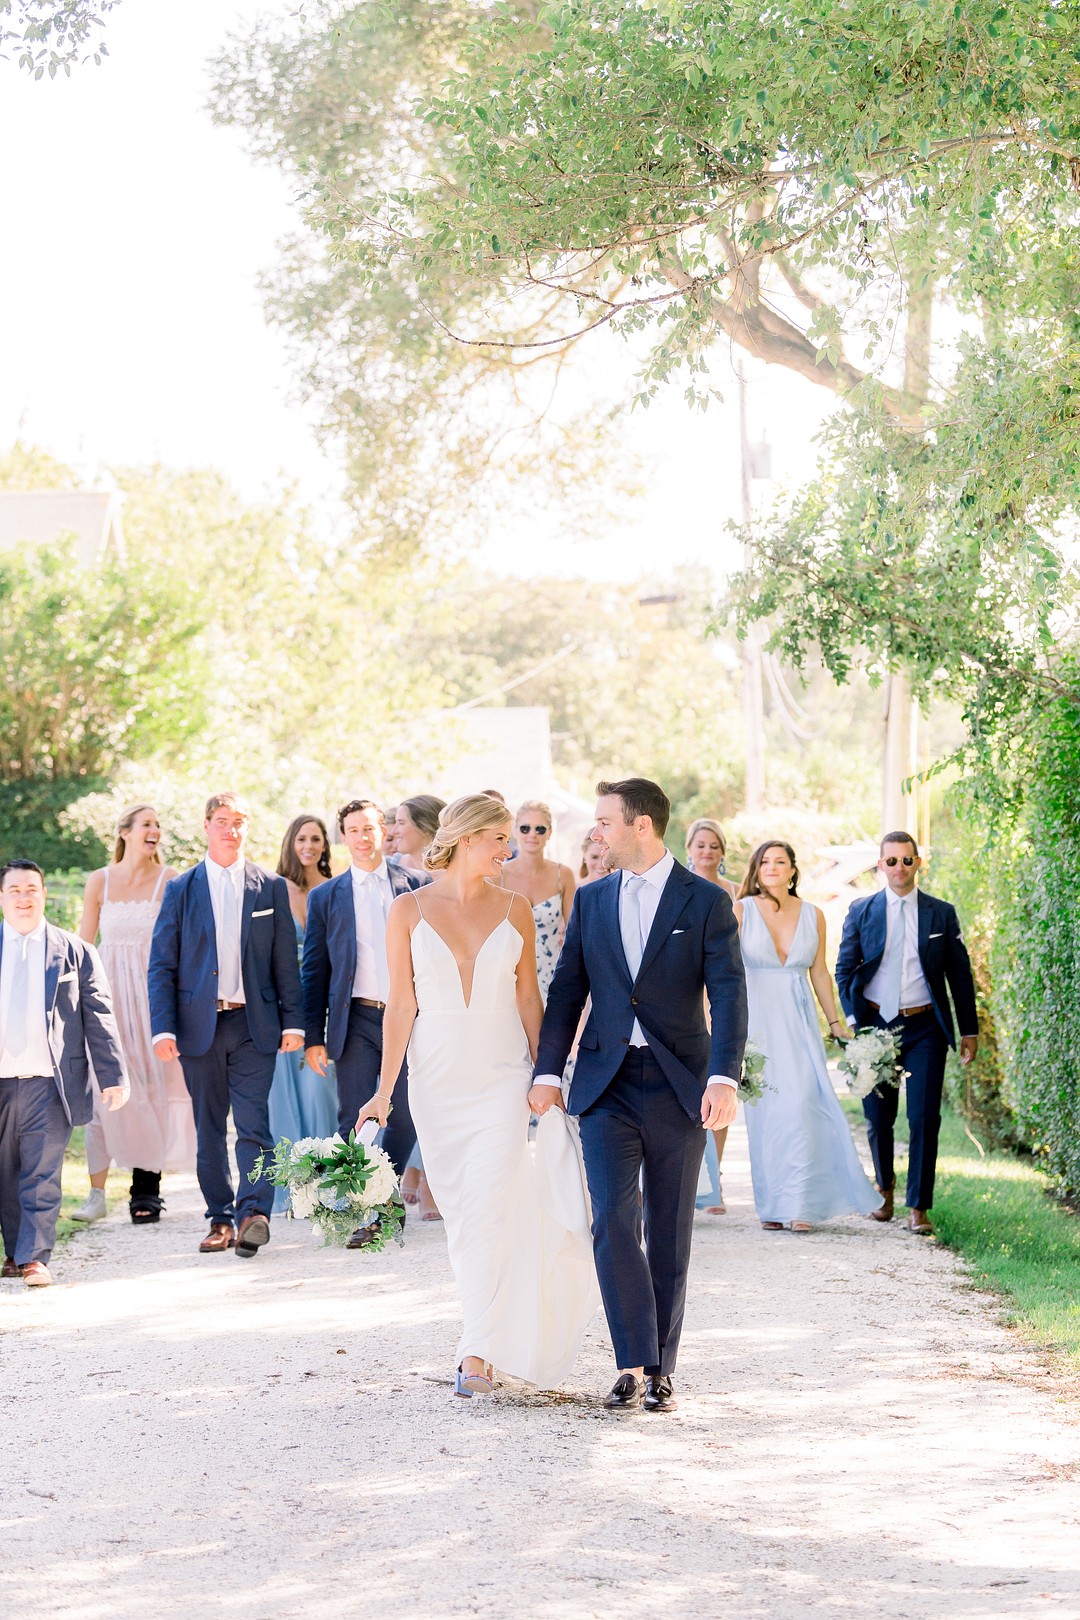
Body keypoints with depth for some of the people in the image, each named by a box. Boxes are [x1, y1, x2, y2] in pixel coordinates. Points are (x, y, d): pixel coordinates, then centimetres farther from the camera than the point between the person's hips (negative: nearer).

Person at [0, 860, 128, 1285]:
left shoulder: (74, 952, 6)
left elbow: (99, 1018, 6)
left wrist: (113, 1076, 0)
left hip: (49, 1082, -2)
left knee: (42, 1175, -6)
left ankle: (34, 1258, -4)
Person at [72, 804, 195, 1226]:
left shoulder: (169, 880, 2)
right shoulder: (99, 881, 7)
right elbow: (84, 945, 9)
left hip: (153, 991, -1)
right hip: (108, 992, 1)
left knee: (151, 1085, -1)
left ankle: (146, 1189, 7)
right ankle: (97, 1194, -3)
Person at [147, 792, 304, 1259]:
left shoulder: (271, 888, 7)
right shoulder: (181, 889, 6)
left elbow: (286, 960, 8)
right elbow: (161, 964, 4)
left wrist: (293, 1020, 0)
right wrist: (163, 1027, -6)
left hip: (254, 1023, -1)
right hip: (200, 1024, 1)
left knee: (254, 1123, -11)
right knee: (209, 1128, 6)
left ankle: (253, 1212, -16)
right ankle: (221, 1218, 13)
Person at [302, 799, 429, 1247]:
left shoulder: (416, 885, 7)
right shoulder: (326, 897, 8)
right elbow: (314, 970, 7)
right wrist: (313, 1036, 1)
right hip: (357, 1020, 0)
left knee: (405, 1119, 4)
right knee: (353, 1120, -5)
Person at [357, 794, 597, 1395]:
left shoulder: (514, 908, 3)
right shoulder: (409, 911, 0)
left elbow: (529, 997, 7)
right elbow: (401, 1005, 0)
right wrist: (385, 1091, -3)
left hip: (503, 1075, -1)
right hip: (437, 1077, 1)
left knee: (489, 1210, -13)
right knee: (461, 1214, 7)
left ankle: (478, 1354, -12)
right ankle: (497, 1329, 24)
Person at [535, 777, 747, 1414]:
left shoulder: (706, 902, -2)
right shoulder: (591, 900, 9)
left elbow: (728, 995, -10)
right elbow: (567, 989, 10)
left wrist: (724, 1077, -23)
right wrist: (548, 1072, 1)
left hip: (680, 1085, -2)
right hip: (607, 1081, 2)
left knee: (670, 1233, 5)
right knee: (613, 1221, -12)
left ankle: (661, 1368, 15)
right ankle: (634, 1365, -9)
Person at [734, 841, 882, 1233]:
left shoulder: (812, 915, 7)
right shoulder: (741, 911, 0)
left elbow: (819, 972, 13)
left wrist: (835, 1022, 11)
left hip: (798, 1023, 2)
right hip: (756, 1020, -2)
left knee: (801, 1106, -9)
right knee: (764, 1111, -1)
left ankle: (800, 1204, -4)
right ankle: (771, 1205, 7)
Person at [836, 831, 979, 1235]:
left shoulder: (941, 914, 4)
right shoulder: (861, 912, 4)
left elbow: (960, 974, 7)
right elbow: (844, 970, 5)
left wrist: (969, 1031, 4)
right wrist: (853, 1019, -8)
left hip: (924, 1030, -1)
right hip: (875, 1026, 1)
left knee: (924, 1119, -9)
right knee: (878, 1119, 10)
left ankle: (918, 1207, -3)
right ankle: (885, 1188, 34)